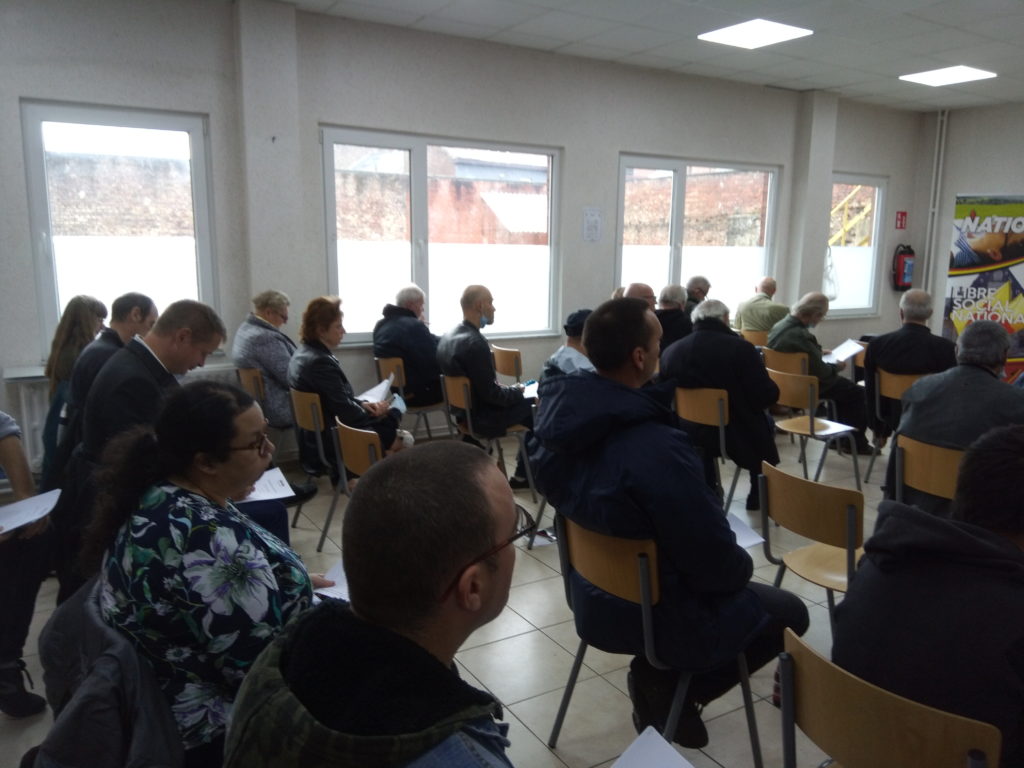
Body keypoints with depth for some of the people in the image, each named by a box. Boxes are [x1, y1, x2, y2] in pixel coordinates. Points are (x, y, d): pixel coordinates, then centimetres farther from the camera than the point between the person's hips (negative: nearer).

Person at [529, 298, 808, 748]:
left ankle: (661, 677, 22)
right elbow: (716, 562, -25)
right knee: (789, 613, 18)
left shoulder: (558, 412, -14)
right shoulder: (658, 449, -37)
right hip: (653, 613, -7)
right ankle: (670, 686, 9)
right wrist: (742, 566, -3)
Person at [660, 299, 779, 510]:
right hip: (737, 434, -3)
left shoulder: (670, 351, -9)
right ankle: (758, 496, 37)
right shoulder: (740, 348, -20)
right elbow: (768, 396, -17)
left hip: (689, 436, 3)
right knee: (766, 422, 28)